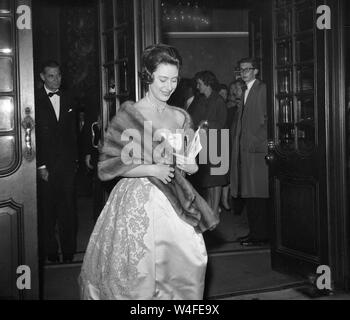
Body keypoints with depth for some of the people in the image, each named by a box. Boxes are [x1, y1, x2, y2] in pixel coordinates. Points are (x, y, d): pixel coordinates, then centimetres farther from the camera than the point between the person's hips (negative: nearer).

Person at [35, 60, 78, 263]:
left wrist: (75, 159, 8)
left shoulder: (68, 99, 10)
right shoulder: (35, 100, -4)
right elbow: (34, 136, -6)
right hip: (46, 166, -3)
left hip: (67, 164, 3)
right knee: (48, 211, 5)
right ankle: (50, 252, 18)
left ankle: (69, 252, 15)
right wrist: (41, 166, -9)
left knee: (68, 210, 4)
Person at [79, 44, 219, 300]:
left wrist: (188, 163, -6)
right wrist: (152, 169, -15)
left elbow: (192, 168, 17)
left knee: (191, 262, -7)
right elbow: (109, 165, -8)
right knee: (137, 272, -3)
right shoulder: (129, 114, -4)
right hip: (137, 202, -4)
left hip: (172, 202, 4)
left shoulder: (181, 117, 10)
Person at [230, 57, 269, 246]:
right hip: (244, 149, 8)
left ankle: (261, 234, -2)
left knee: (258, 193, -7)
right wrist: (237, 141, 10)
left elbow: (268, 118, -10)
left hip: (258, 148, -8)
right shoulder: (245, 92, 21)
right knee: (248, 193, 8)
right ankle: (254, 232, 14)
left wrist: (257, 140, -13)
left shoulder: (263, 89, -4)